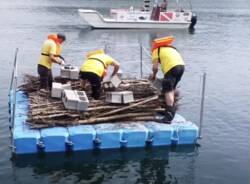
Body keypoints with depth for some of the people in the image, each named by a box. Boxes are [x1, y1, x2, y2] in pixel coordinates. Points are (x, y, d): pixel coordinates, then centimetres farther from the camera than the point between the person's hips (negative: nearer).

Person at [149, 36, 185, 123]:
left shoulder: (156, 50, 12)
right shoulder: (171, 48, 33)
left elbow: (155, 67, 4)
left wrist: (154, 75, 24)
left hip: (172, 67, -7)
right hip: (181, 66, 7)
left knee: (168, 91, -8)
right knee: (171, 89, 22)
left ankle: (169, 116, -15)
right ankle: (170, 109, 31)